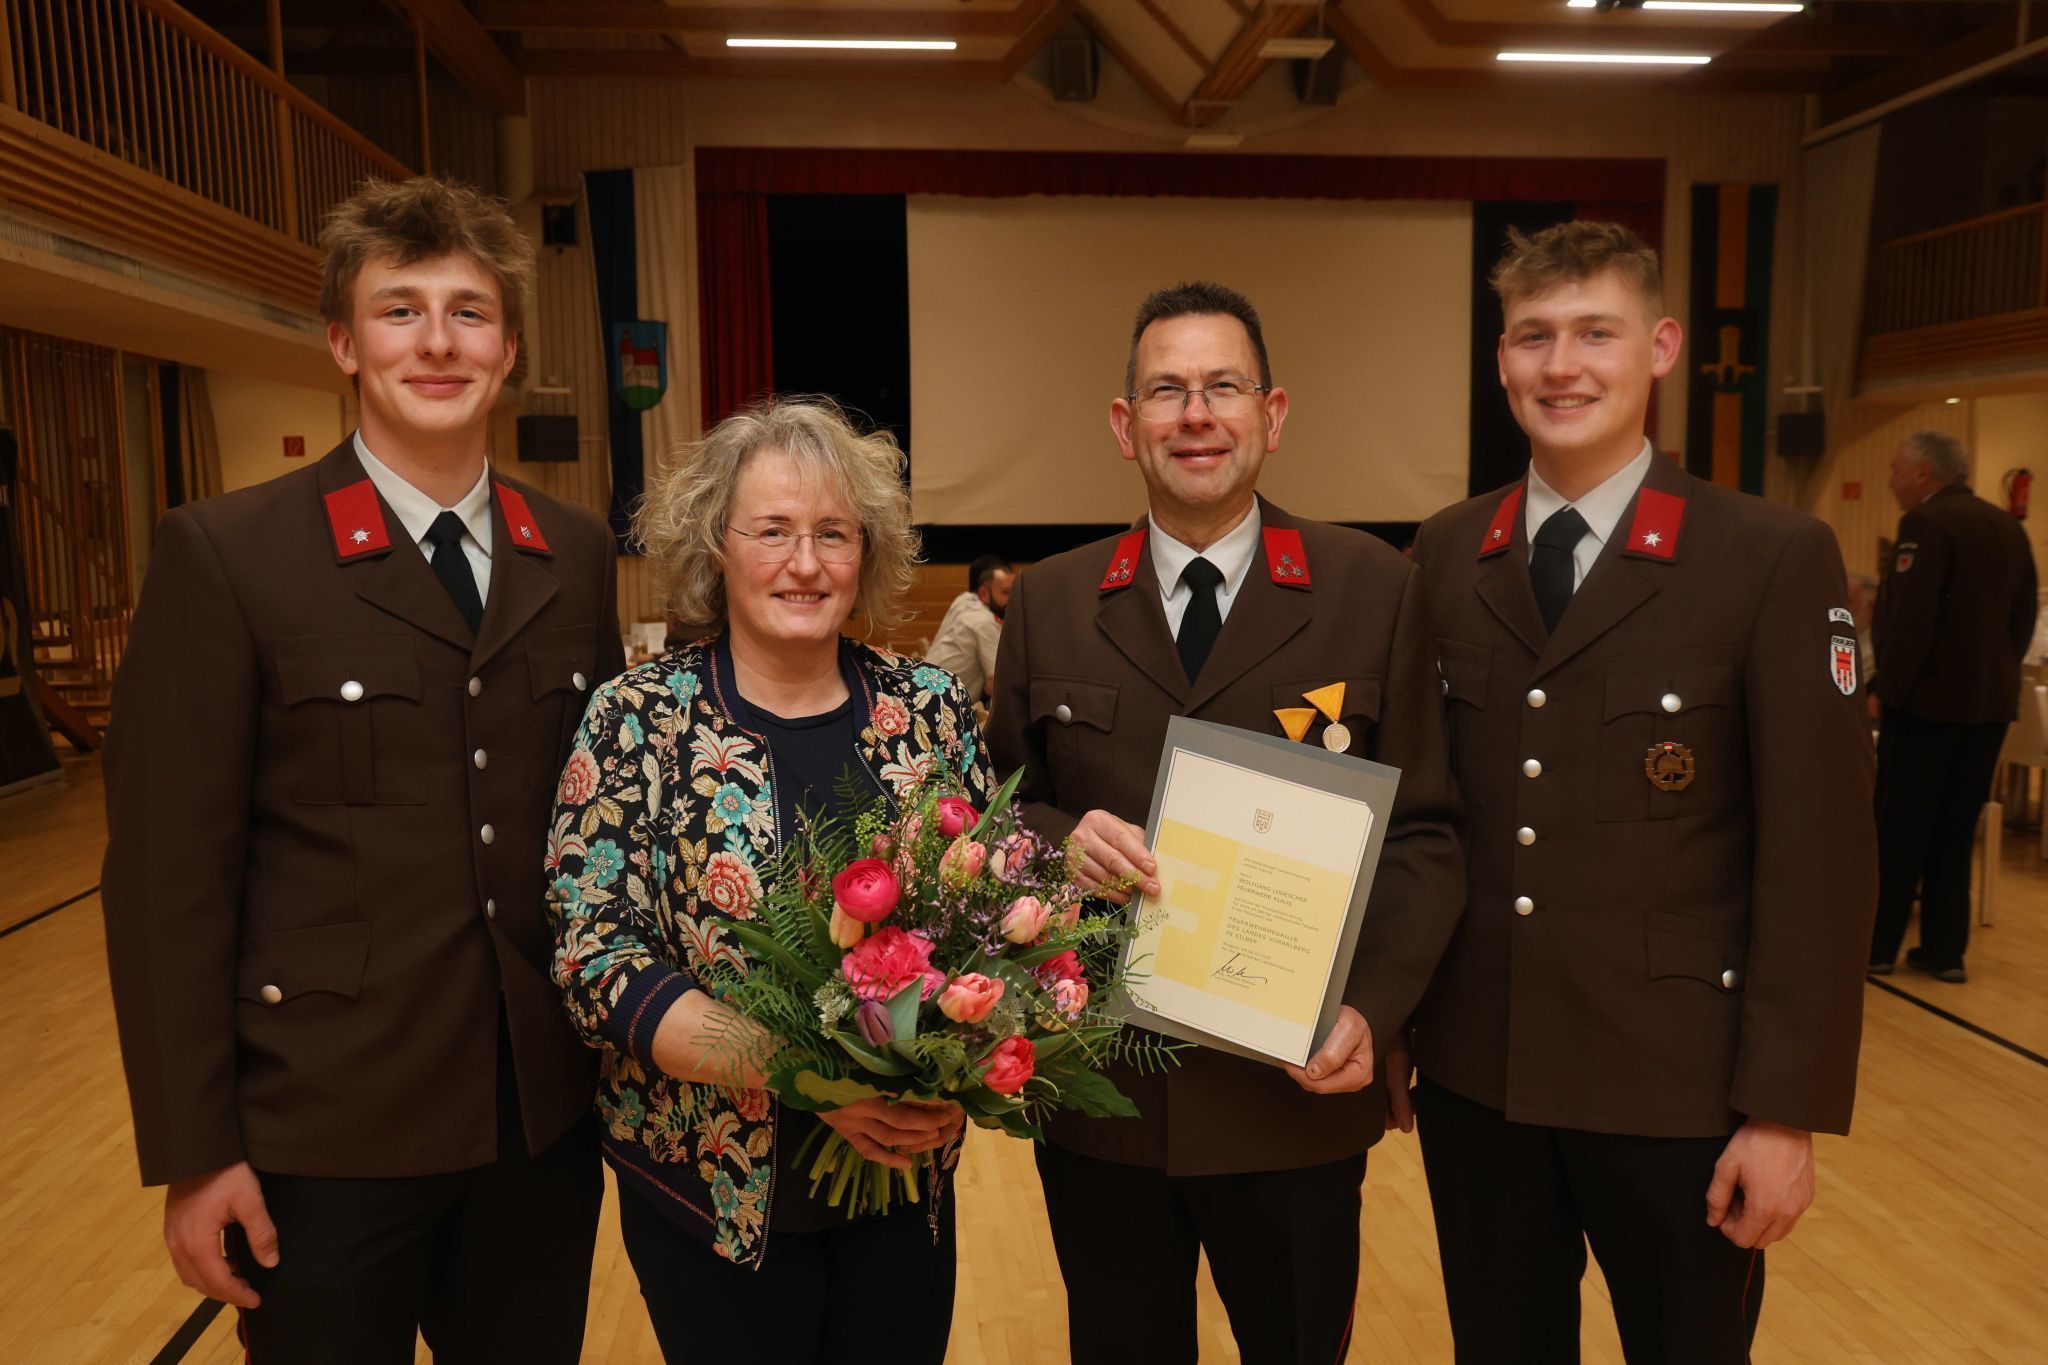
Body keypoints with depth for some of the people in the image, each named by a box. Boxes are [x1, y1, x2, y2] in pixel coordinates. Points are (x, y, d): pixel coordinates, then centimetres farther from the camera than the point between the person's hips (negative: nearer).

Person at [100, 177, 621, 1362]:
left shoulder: (578, 554, 3)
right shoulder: (226, 553, -10)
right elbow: (169, 872, -9)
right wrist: (195, 1150, -8)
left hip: (545, 1113, 4)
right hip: (329, 1133, -3)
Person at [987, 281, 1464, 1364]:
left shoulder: (1374, 590, -3)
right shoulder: (1048, 604, 2)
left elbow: (1423, 834, -3)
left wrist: (1372, 1009, -17)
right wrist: (1061, 838, -16)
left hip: (1299, 1093, -1)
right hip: (1095, 1099, 2)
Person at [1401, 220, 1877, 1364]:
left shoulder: (1776, 559, -8)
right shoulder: (1445, 556, 2)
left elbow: (1817, 859, -10)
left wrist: (1789, 1109, -10)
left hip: (1676, 1089, -3)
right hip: (1471, 1074, 3)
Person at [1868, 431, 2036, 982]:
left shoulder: (1926, 523, -13)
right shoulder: (2009, 527, 11)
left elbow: (1910, 619, -20)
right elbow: (2023, 619, 15)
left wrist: (1889, 688, -12)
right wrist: (1996, 673, 20)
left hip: (1930, 700, -7)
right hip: (1990, 701, 7)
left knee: (1900, 830, 2)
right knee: (1955, 830, 13)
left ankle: (1879, 944, 9)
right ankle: (1945, 950, 17)